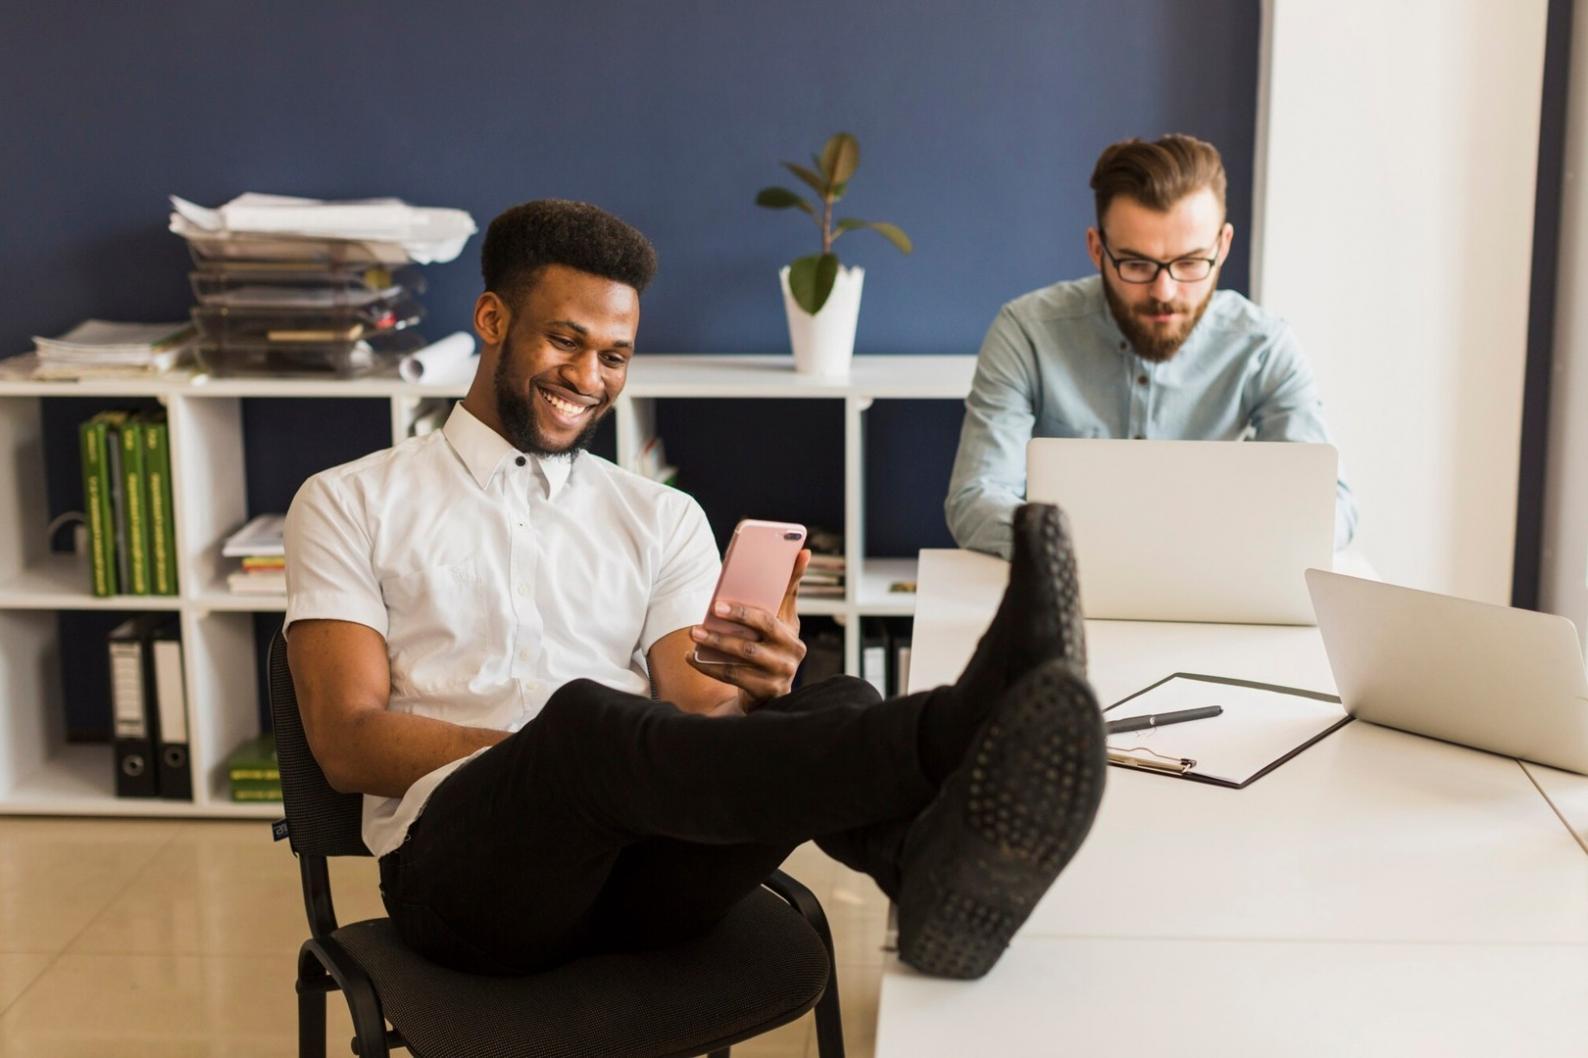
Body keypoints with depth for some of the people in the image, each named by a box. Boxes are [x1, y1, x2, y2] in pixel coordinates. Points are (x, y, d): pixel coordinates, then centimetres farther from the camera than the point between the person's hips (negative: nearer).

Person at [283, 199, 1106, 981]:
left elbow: (696, 714, 7)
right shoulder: (351, 503, 13)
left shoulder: (664, 519, 21)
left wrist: (744, 692, -18)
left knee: (829, 708, -27)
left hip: (649, 858, 3)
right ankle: (949, 742, -58)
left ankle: (944, 873, -62)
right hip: (461, 859, -2)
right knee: (584, 716, -36)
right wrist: (571, 751, -12)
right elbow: (350, 744, 1)